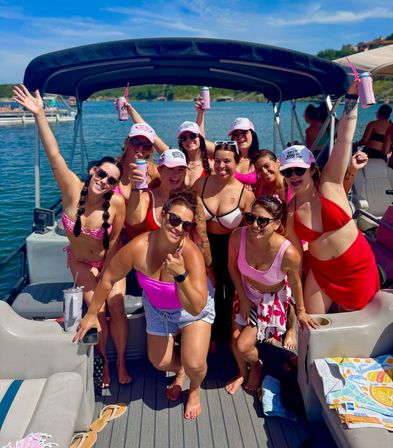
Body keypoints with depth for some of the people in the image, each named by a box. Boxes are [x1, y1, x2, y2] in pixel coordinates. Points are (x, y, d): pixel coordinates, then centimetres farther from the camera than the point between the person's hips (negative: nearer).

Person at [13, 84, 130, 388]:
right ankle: (103, 361, 14)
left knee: (116, 307, -12)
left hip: (109, 261, -1)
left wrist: (105, 274, -8)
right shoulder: (73, 189, -24)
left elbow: (114, 241, -16)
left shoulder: (117, 203, -27)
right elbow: (54, 155, -32)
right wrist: (39, 115, -39)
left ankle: (122, 363, 10)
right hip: (80, 262, 1)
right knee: (97, 310, -10)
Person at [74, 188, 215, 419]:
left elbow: (196, 308, -38)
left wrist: (181, 275, -52)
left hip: (193, 307, -3)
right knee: (160, 362, 15)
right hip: (157, 308, 3)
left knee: (194, 364, -13)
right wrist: (92, 314, -4)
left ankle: (195, 390, 24)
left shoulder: (191, 253, -37)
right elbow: (109, 278, -15)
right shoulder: (138, 247, -32)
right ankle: (180, 370, 52)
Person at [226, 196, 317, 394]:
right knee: (235, 338, 4)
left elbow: (295, 282, -15)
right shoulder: (238, 236, -30)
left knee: (243, 345, -6)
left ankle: (256, 366, 34)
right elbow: (233, 266, -9)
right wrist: (243, 298, -4)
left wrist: (301, 311, 0)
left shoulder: (288, 253, -37)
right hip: (246, 292, 3)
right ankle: (242, 372, 40)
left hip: (272, 299, -3)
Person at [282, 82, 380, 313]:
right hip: (321, 271, 2)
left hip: (358, 266, -2)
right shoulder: (289, 212, -8)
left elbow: (344, 139, -21)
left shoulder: (329, 184, -14)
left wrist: (352, 97, -25)